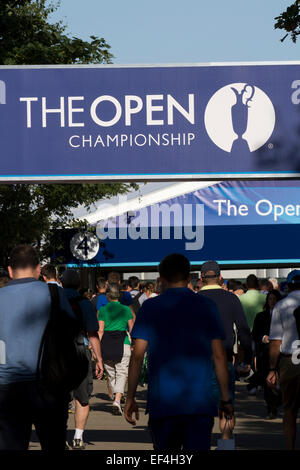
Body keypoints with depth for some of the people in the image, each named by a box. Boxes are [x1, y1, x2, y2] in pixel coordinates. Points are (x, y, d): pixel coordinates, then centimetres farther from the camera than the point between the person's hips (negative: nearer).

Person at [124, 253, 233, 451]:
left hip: (162, 402, 0)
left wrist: (130, 398, 6)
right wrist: (226, 399, 9)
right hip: (201, 404, 0)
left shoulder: (150, 307, 2)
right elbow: (219, 356, 2)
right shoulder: (207, 306, 4)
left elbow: (137, 356, -1)